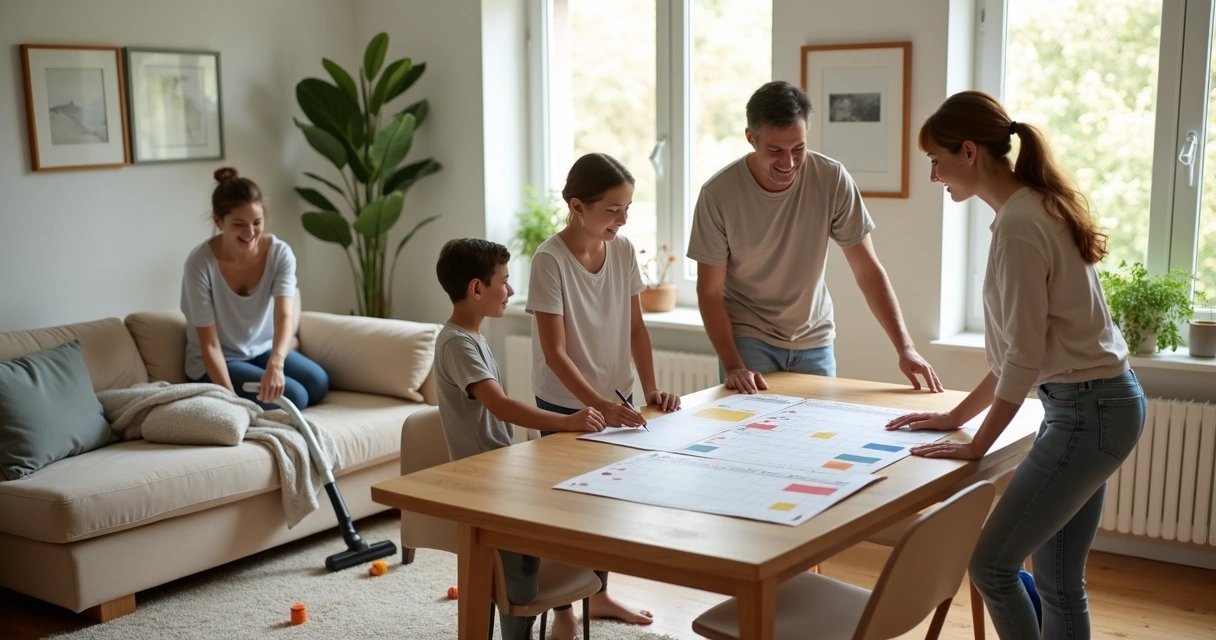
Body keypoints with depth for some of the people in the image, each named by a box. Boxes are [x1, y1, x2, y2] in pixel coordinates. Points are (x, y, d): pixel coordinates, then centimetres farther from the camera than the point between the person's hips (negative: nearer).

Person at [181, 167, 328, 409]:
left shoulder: (280, 253, -15)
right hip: (218, 362, -5)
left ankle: (253, 408, 0)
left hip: (263, 350, 5)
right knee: (294, 396, -24)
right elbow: (209, 344, -21)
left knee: (319, 383, -21)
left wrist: (275, 362, -50)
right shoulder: (200, 263, -23)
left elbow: (285, 317, -28)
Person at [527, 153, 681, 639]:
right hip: (566, 404, -6)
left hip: (616, 397, 6)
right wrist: (600, 405, -32)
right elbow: (554, 353, -23)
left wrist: (650, 389, -8)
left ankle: (599, 594, 36)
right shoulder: (549, 261, -22)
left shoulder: (623, 251, -4)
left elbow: (635, 328, 3)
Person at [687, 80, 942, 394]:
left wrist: (905, 348, -18)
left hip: (814, 340, 2)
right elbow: (709, 291, -11)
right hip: (748, 339, -2)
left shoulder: (833, 180, -15)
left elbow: (868, 271, -10)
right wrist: (732, 366, -22)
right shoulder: (718, 194, -18)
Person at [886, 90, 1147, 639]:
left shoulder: (1018, 224, -19)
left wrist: (976, 446, -10)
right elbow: (1022, 349, 15)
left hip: (1088, 412, -9)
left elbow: (1025, 356, -19)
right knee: (1058, 583, 14)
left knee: (990, 563, -1)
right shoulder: (1036, 208, 11)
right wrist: (956, 416, 16)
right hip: (1094, 404, 9)